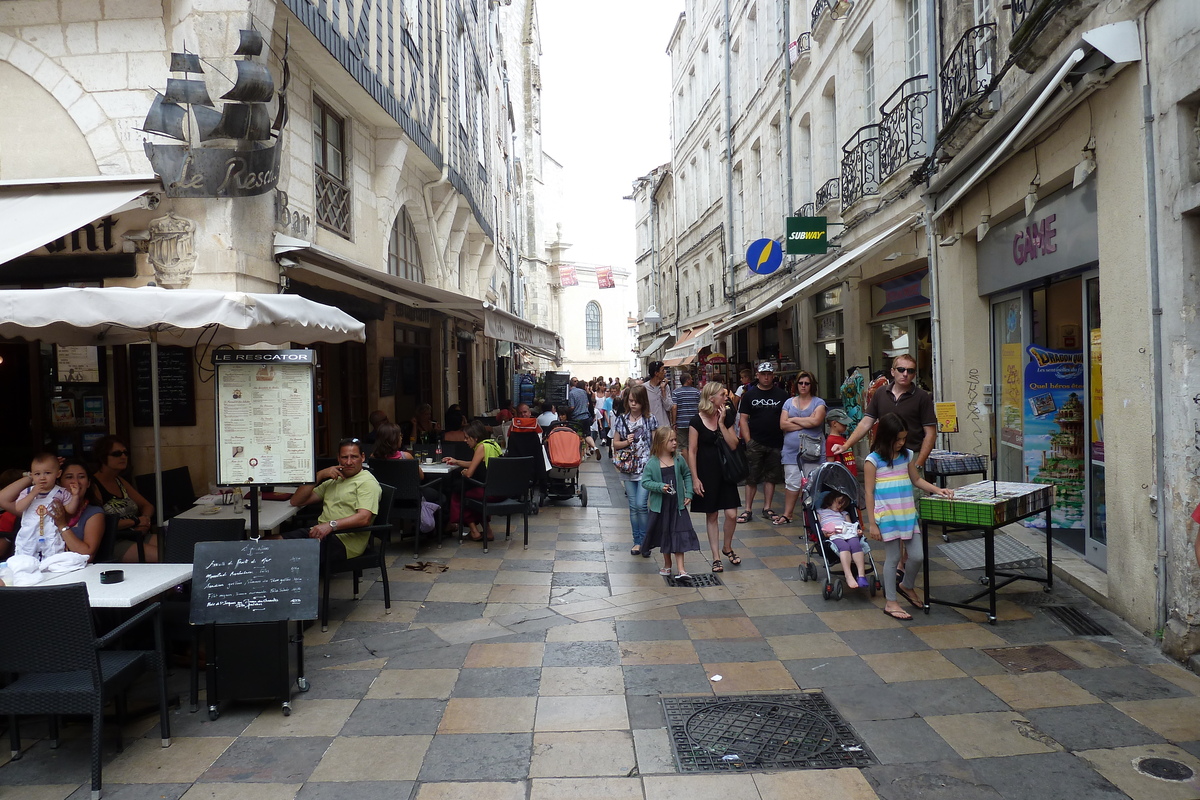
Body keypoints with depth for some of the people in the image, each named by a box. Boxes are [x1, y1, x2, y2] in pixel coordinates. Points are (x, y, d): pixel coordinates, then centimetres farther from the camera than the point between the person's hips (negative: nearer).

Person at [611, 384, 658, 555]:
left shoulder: (650, 420, -1)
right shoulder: (621, 420, 6)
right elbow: (615, 443, 10)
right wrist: (626, 442, -10)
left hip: (646, 468, -3)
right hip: (628, 469, 3)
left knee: (641, 504, -11)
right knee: (633, 506, 7)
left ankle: (645, 539, 4)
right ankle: (637, 541, 16)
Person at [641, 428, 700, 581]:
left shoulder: (679, 460, -1)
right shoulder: (652, 463, -10)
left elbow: (687, 475, 11)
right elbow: (645, 482, -10)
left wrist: (688, 494, 2)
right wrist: (659, 486, -24)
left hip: (677, 504, 1)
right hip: (660, 505, -1)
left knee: (678, 535, -3)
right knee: (664, 534, 14)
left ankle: (680, 569, -1)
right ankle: (667, 565, 32)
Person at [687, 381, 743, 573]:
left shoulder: (726, 418, 3)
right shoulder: (697, 421, -10)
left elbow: (733, 445, -5)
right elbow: (692, 451, -9)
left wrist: (722, 423, -12)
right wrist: (695, 478, -12)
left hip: (725, 472, 4)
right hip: (706, 474, -3)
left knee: (731, 514, -1)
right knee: (711, 515, 6)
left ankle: (727, 548, 25)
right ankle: (716, 557, 17)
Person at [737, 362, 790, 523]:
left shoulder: (782, 395, 7)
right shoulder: (749, 395, 5)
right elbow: (743, 418, 2)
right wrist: (748, 440, -7)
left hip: (776, 443, 1)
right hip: (755, 443, -1)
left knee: (771, 477, 8)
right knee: (751, 477, 0)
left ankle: (767, 509, 18)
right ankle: (748, 510, 7)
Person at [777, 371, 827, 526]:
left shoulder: (818, 402, 5)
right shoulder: (789, 402, 13)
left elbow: (816, 421, -13)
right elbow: (783, 425, 0)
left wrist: (794, 420, -4)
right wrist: (806, 423, -7)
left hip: (812, 450, -2)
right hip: (791, 449, 2)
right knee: (791, 483, 2)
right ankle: (787, 515, 10)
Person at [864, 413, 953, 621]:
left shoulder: (907, 455, 7)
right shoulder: (873, 460, -9)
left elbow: (917, 480, 21)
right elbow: (869, 492, -8)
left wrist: (937, 490, 4)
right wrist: (871, 523, -9)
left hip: (908, 514, 5)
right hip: (886, 517, -5)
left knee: (918, 556, 4)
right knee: (893, 558, 2)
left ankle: (908, 587, 34)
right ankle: (890, 603, 16)